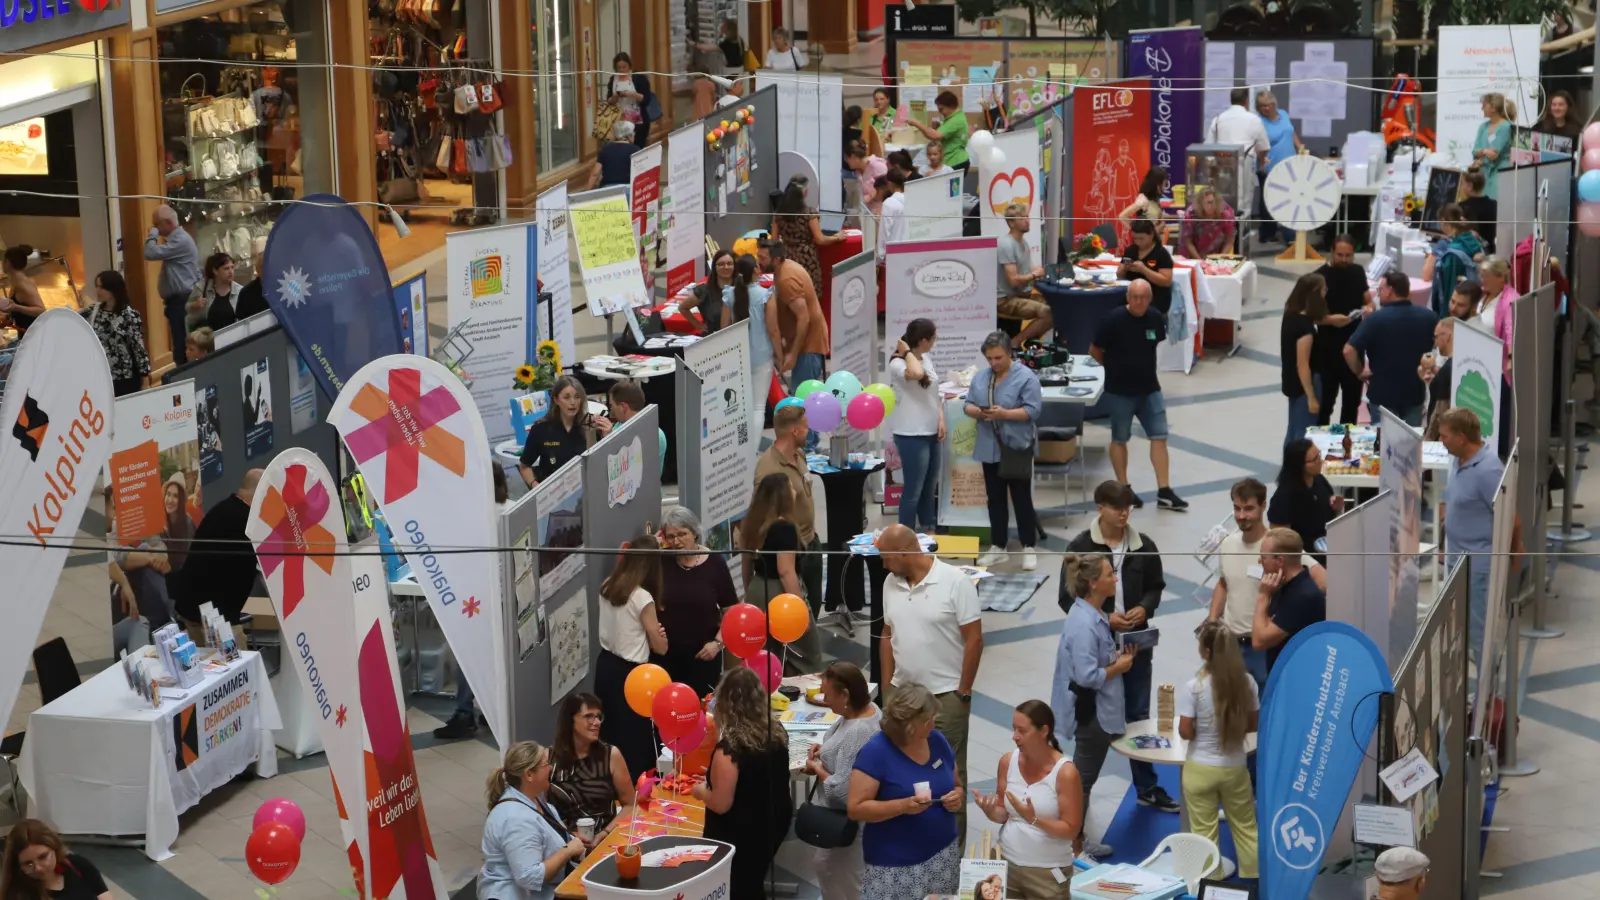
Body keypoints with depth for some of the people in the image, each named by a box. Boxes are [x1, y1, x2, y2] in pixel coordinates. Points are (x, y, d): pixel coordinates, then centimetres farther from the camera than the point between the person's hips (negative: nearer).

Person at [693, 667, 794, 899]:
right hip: (773, 823, 6)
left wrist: (701, 792, -4)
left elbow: (721, 804, -24)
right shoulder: (777, 734, -8)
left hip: (739, 836, -6)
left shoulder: (730, 747, -29)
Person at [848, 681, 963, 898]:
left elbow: (957, 785, 18)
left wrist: (957, 797, -5)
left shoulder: (938, 741, 4)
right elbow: (856, 808, -15)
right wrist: (903, 806, -26)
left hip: (943, 855, 5)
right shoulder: (876, 752, -13)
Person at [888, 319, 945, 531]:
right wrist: (907, 352, -23)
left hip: (930, 433, 8)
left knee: (930, 488, 18)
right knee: (913, 490, -3)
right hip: (911, 435, -8)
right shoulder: (898, 364, -17)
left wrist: (941, 419, 5)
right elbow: (916, 373, -40)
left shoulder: (927, 359, 9)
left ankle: (929, 533, 31)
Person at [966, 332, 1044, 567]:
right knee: (995, 499, 12)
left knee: (1021, 498, 0)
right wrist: (977, 411, -14)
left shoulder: (1026, 377, -9)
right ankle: (997, 547, 20)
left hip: (1017, 447, -5)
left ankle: (1029, 548, 8)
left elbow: (1033, 410, -15)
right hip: (990, 447, 5)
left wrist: (1005, 414, -25)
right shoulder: (980, 377, 9)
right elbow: (968, 405, 9)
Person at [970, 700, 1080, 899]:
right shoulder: (1008, 761, -2)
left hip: (1048, 872, -4)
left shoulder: (1065, 772, -16)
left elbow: (1071, 830, -14)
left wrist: (1034, 820, -27)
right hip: (1007, 864, 4)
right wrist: (991, 812, -16)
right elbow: (1003, 814, 6)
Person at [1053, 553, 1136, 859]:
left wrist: (1118, 655, 1)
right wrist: (1119, 666, -16)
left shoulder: (1093, 615, 4)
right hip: (1091, 711, -10)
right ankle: (1072, 848, 15)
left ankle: (1077, 839, 33)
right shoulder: (1083, 624, -27)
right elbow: (1087, 675, -30)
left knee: (1083, 776, 20)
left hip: (1097, 708, 10)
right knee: (1082, 778, 3)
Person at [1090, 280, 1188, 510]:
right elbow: (1095, 351, -7)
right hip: (1120, 391, -4)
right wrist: (1116, 367, 6)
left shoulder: (1156, 319, -6)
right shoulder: (1112, 320, -19)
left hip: (1149, 389, 4)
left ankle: (1164, 492, 7)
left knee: (1159, 437, 2)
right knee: (1119, 439, 9)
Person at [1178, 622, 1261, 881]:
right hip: (1235, 768, 3)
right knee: (1246, 828, 19)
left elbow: (1185, 732, -16)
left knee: (1204, 833, 10)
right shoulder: (1246, 682, -9)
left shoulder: (1193, 688, -20)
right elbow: (1254, 724, 1)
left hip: (1200, 770, -3)